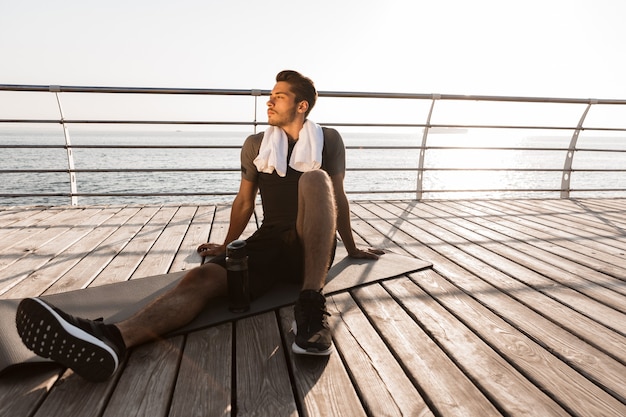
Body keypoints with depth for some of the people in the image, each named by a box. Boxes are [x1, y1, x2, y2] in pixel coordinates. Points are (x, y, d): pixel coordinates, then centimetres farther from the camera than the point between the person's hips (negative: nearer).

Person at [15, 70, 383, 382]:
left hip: (314, 247, -2)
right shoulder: (256, 146, 9)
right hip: (269, 242, 2)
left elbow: (339, 199, 11)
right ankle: (113, 340, -52)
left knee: (315, 179, -31)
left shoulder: (328, 141, 5)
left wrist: (353, 249, 18)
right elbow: (244, 202, 17)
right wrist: (227, 246, 24)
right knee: (204, 276, -27)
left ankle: (311, 305, -39)